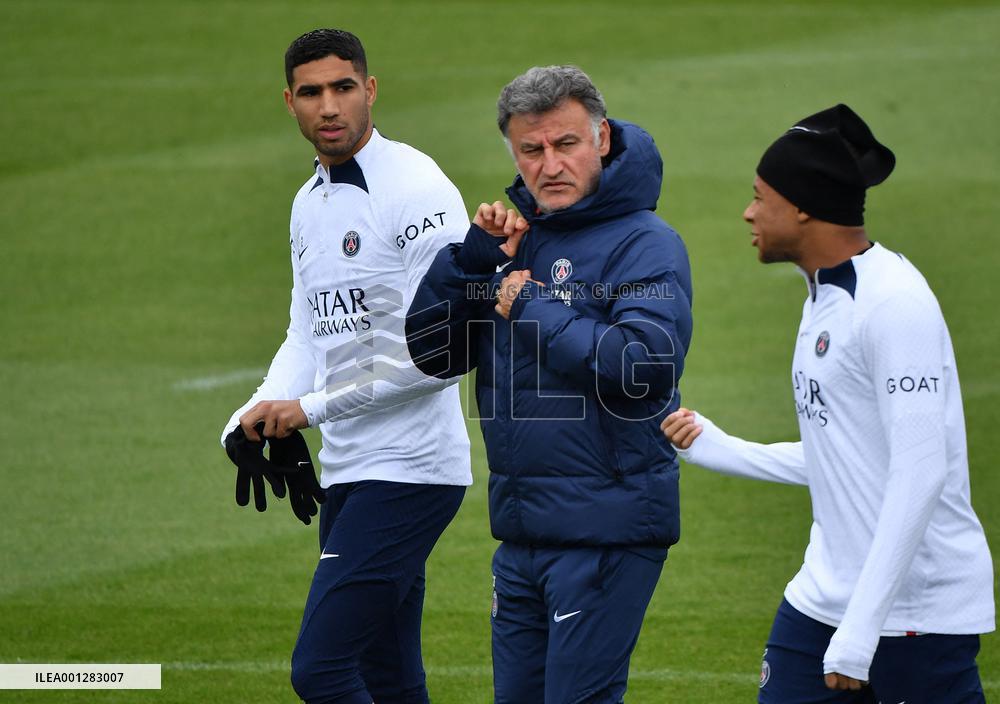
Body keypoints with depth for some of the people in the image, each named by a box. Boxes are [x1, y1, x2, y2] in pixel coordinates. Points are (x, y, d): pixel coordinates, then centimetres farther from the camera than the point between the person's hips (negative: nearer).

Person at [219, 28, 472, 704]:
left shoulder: (417, 191, -13)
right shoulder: (310, 204, 16)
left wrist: (311, 407, -16)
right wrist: (256, 417, 1)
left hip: (411, 471, -9)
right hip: (348, 472, 9)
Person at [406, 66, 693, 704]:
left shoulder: (645, 244, -8)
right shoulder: (516, 237, 12)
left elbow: (644, 367, -24)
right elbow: (432, 352, 10)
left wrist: (534, 310, -16)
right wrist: (474, 257, -4)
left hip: (607, 528, -7)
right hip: (522, 530, 7)